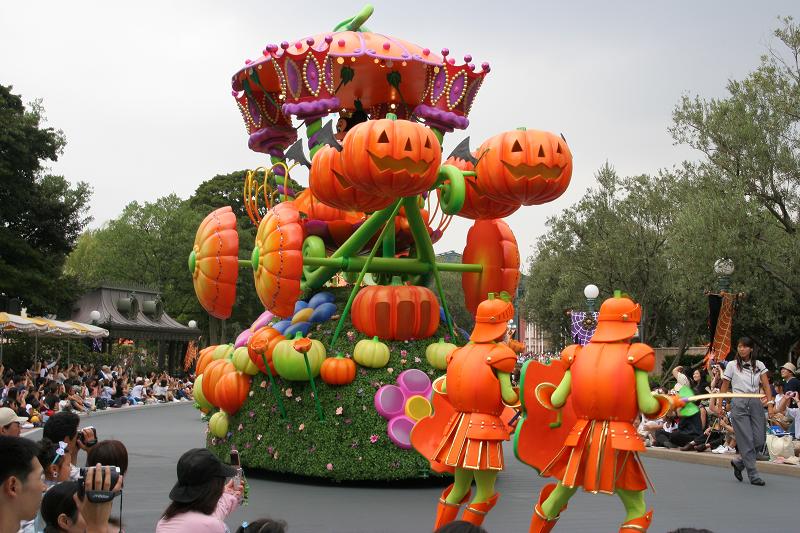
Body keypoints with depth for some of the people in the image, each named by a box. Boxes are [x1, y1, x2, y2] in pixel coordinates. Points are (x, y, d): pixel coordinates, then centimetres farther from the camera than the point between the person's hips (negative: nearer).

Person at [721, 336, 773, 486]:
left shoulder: (759, 365, 8)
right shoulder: (732, 365, 3)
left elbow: (766, 386, 1)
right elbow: (724, 388, 6)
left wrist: (770, 403, -12)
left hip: (755, 403, 3)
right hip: (739, 404, -3)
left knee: (760, 440, -2)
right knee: (746, 440, -7)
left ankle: (739, 463, 20)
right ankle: (753, 475, -2)